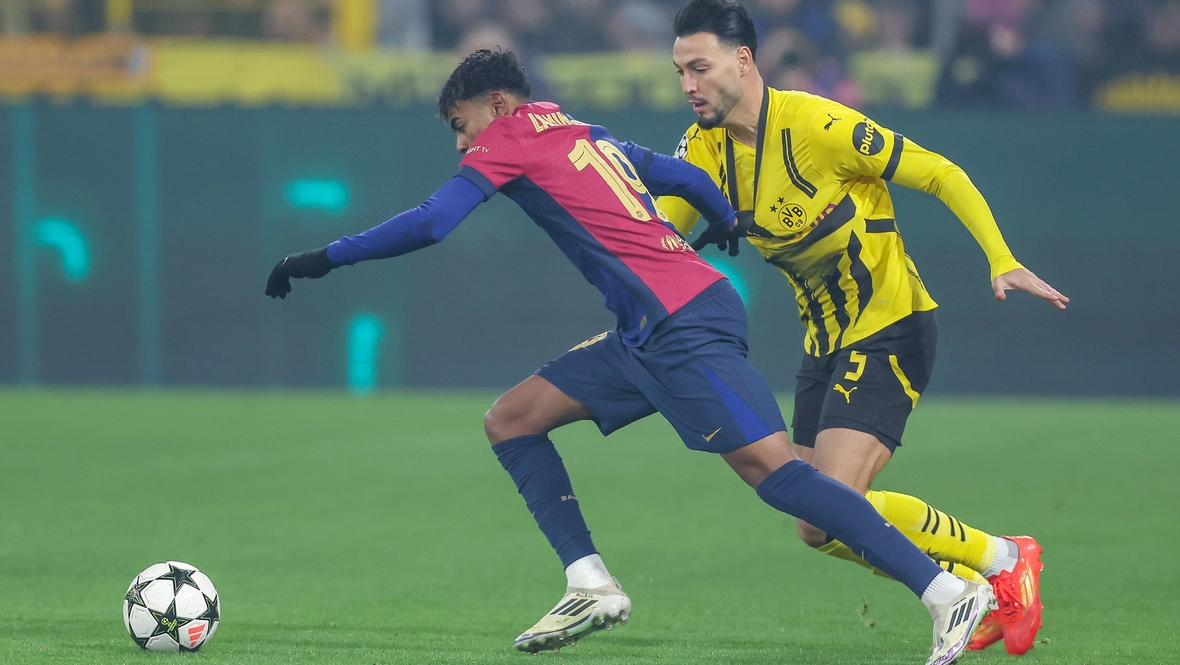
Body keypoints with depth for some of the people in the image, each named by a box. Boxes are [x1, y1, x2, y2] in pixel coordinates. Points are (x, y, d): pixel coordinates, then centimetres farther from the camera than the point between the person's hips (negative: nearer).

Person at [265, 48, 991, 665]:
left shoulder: (515, 135, -1)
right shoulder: (588, 136, 22)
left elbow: (429, 224, -9)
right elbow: (687, 178, 29)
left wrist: (324, 259, -2)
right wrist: (729, 222, 48)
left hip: (683, 324, -9)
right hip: (650, 335, 9)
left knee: (769, 466, -17)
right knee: (511, 420, 11)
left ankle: (950, 594, -20)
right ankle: (592, 586, 5)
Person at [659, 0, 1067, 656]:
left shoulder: (816, 124, -20)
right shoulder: (705, 146, 1)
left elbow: (942, 175, -14)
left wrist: (1003, 261, -24)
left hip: (891, 327, -8)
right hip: (828, 342, 8)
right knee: (817, 527, 3)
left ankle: (1002, 559, -3)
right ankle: (978, 590, 19)